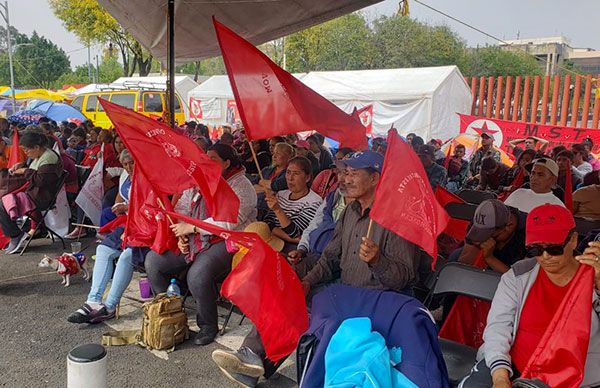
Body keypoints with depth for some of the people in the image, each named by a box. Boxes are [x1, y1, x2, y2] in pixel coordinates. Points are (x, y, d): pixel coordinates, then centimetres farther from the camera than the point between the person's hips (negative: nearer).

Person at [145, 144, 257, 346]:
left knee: (198, 274, -35)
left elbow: (229, 221, -20)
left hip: (226, 242, -9)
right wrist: (183, 234, 6)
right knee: (154, 259, -1)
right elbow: (193, 214, 27)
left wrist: (191, 227, -17)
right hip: (196, 241, 9)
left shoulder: (240, 185, -7)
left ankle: (209, 326, -10)